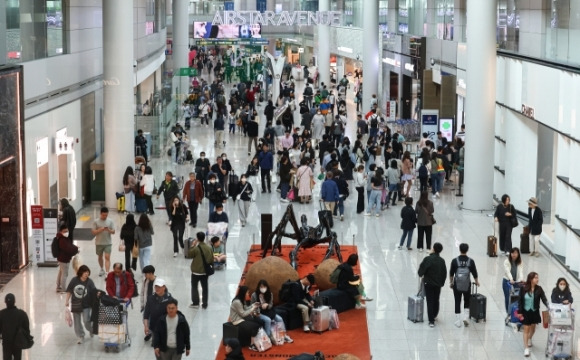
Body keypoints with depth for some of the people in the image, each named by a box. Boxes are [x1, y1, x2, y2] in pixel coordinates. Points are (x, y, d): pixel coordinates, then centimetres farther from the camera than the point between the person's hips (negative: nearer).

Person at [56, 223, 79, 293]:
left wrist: (75, 248, -4)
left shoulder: (66, 238, 7)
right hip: (64, 259, -11)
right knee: (64, 274, -2)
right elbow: (68, 249, -29)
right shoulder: (62, 240, -26)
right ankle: (63, 289, 5)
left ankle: (58, 287, 32)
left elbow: (70, 245, 14)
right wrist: (76, 249, -17)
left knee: (60, 273, 20)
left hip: (61, 258, 11)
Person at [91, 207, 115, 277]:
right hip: (99, 243, 1)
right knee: (100, 257, 16)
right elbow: (93, 232, -8)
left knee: (107, 257, -10)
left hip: (108, 243, -1)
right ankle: (102, 269, 37)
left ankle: (107, 273, -16)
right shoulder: (96, 221, -6)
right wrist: (101, 229, -23)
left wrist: (109, 230, -23)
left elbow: (113, 231, -1)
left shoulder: (110, 221, -3)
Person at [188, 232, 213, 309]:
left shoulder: (196, 248, -21)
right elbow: (212, 258, 3)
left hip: (196, 271, -4)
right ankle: (204, 304, 16)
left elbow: (189, 255, -6)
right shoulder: (209, 248, -5)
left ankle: (195, 303, 11)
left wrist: (192, 246, -2)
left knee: (194, 287, 11)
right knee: (204, 287, 12)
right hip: (205, 271, 4)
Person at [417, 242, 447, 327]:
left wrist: (421, 275, 10)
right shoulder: (442, 261, -2)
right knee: (436, 301, 21)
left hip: (428, 283, -4)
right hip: (438, 284, 4)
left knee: (430, 301, -1)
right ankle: (434, 316, 40)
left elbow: (421, 270, -13)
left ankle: (431, 321, -4)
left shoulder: (428, 259, -17)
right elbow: (444, 273, 6)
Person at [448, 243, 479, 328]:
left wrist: (451, 282, 15)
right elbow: (474, 273, 4)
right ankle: (466, 318, 8)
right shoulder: (471, 261, -6)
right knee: (467, 302, 20)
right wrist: (476, 281, 22)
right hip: (467, 285, 1)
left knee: (457, 303, 6)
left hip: (457, 285, -1)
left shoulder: (455, 261, -7)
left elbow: (451, 273, -1)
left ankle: (458, 322, 7)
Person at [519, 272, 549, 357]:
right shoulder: (524, 288, -15)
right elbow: (520, 301, -8)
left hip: (535, 312, 3)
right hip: (526, 312, -2)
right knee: (526, 329, 0)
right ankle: (526, 348, 5)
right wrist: (520, 312, -9)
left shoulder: (539, 289, -10)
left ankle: (529, 339, 51)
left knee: (533, 328, 21)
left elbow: (544, 299, -13)